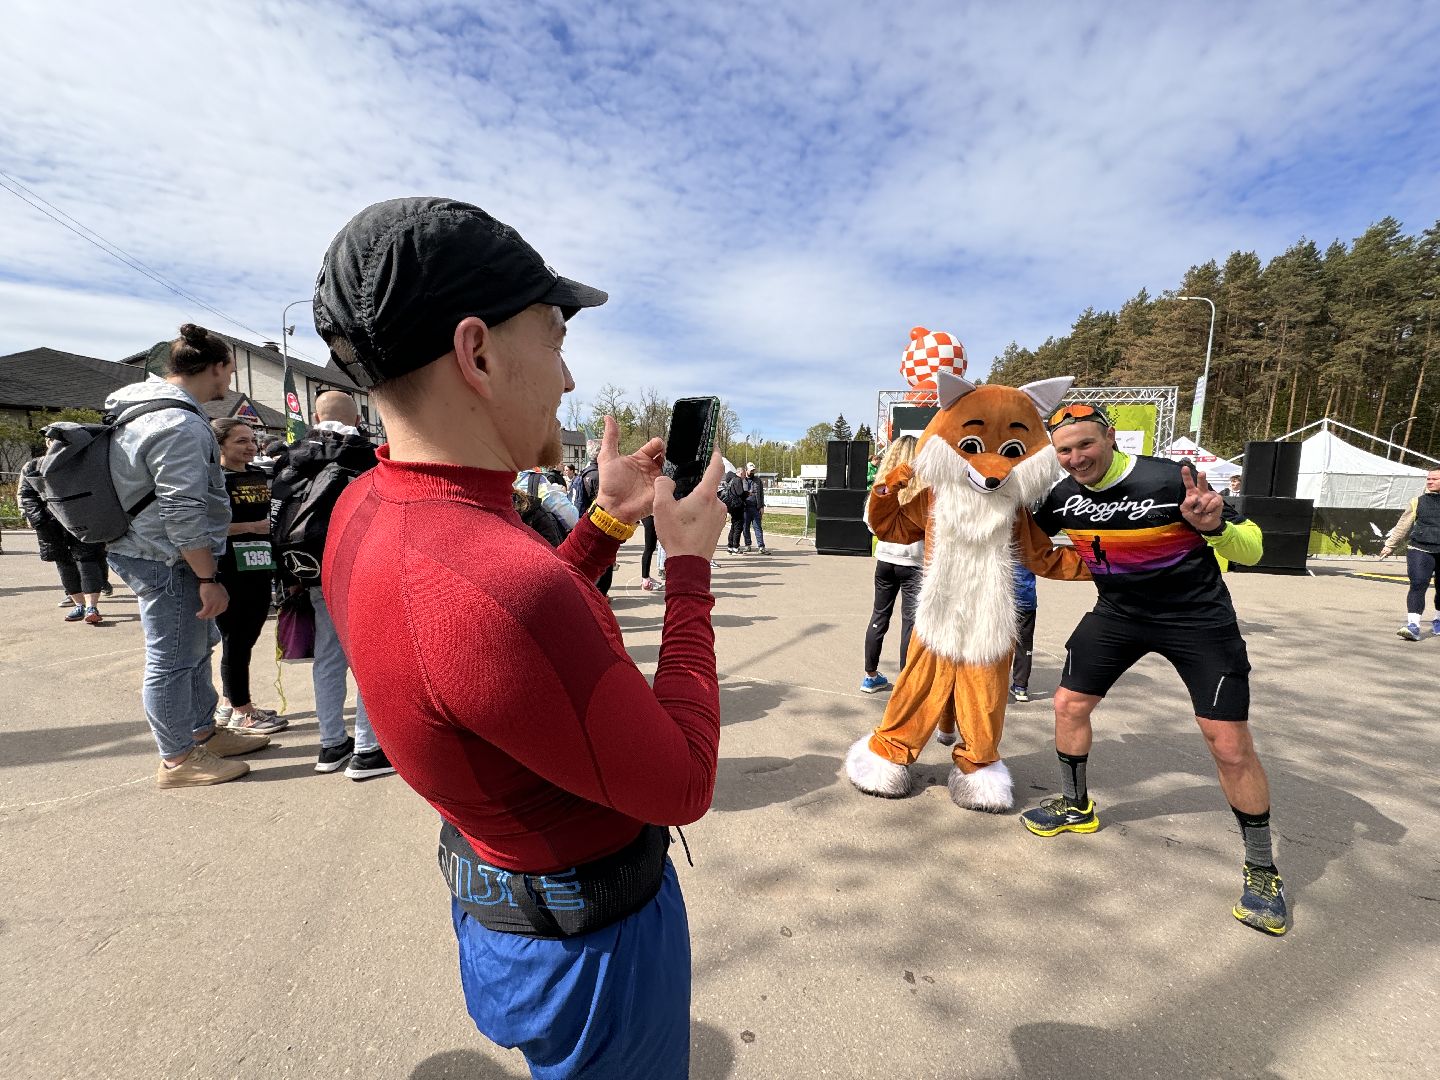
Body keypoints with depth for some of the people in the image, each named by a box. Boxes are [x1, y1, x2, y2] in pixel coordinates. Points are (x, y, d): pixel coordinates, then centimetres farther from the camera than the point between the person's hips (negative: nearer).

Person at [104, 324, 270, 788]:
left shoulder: (142, 402, 11)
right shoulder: (180, 425, -23)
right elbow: (182, 514, -26)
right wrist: (209, 578, -20)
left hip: (146, 550, 11)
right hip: (168, 561, -11)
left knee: (198, 645, 20)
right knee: (173, 660, 1)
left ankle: (204, 732, 33)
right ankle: (177, 760, 15)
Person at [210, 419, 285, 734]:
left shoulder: (261, 476, 12)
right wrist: (252, 526, -19)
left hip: (260, 570, 7)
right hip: (229, 574, -7)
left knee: (247, 638, 14)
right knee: (235, 641, 2)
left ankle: (228, 704, 28)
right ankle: (241, 712, 14)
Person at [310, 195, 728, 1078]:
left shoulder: (365, 509, -9)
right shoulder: (500, 584, -40)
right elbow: (683, 787, -26)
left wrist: (608, 522, 0)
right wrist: (691, 567, -19)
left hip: (494, 877, 8)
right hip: (594, 934, -7)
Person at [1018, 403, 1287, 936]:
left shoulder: (1171, 481, -24)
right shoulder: (1062, 496, -9)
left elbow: (1252, 549, -19)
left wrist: (1215, 525, -39)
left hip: (1198, 618, -4)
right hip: (1118, 612, 5)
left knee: (1230, 745, -6)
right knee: (1069, 705, 6)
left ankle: (1261, 870, 16)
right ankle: (1076, 806, 30)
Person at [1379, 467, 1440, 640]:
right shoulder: (1418, 502, 8)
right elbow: (1402, 526, 15)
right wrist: (1390, 545, 18)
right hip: (1420, 550, -1)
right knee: (1417, 585, -14)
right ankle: (1413, 625, -18)